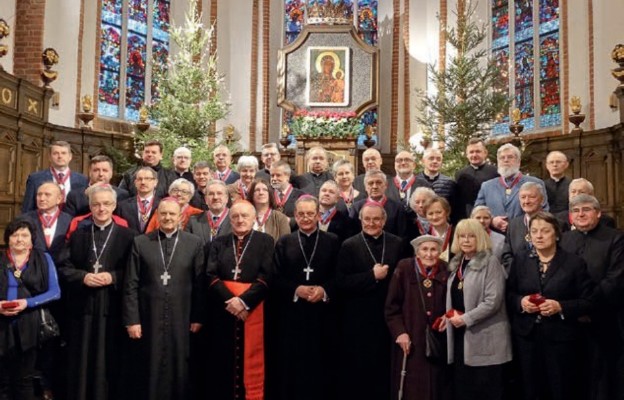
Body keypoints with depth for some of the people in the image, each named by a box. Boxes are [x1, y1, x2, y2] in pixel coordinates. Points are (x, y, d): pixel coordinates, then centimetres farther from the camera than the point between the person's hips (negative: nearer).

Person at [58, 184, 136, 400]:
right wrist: (83, 277, -11)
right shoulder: (78, 233, 10)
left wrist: (113, 277, -16)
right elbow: (63, 267, 5)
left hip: (112, 307, -2)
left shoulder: (126, 235, 2)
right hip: (82, 306, 2)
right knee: (82, 360, 7)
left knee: (109, 359, 3)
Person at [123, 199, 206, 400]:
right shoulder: (140, 242, 3)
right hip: (149, 319, 0)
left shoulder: (194, 243, 3)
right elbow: (131, 285, 1)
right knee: (150, 372, 8)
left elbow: (200, 283, 1)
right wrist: (131, 319, -4)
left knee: (179, 371, 8)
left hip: (181, 320, 0)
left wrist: (198, 317, -1)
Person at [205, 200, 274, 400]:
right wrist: (230, 300, -13)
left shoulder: (265, 241, 3)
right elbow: (211, 275, 1)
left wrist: (244, 301, -17)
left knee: (252, 360, 1)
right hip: (224, 309, 2)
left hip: (253, 309, -2)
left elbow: (266, 276, -7)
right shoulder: (219, 243, 11)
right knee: (225, 361, 5)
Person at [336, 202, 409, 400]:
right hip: (358, 319, -2)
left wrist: (386, 276, -9)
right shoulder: (349, 245, -2)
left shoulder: (398, 244, 5)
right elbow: (341, 282, -11)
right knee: (357, 370, 6)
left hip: (389, 316, 2)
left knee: (385, 368, 11)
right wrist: (372, 276, -16)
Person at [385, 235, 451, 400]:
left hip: (438, 340, 3)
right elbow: (392, 306, -4)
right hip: (410, 340, -2)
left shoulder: (445, 271, 2)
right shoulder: (404, 269, -6)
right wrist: (399, 332, -12)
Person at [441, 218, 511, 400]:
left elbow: (493, 301, -18)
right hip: (460, 335, 7)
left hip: (484, 338, -7)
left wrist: (466, 319, -18)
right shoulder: (456, 263, 13)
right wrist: (450, 315, 3)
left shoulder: (490, 262, -10)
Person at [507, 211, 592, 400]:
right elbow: (509, 294, 9)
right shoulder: (520, 259, 6)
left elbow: (587, 302, -4)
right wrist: (521, 302, -12)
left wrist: (560, 307, -18)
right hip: (526, 336, 3)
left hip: (561, 338, -2)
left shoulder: (574, 262, -3)